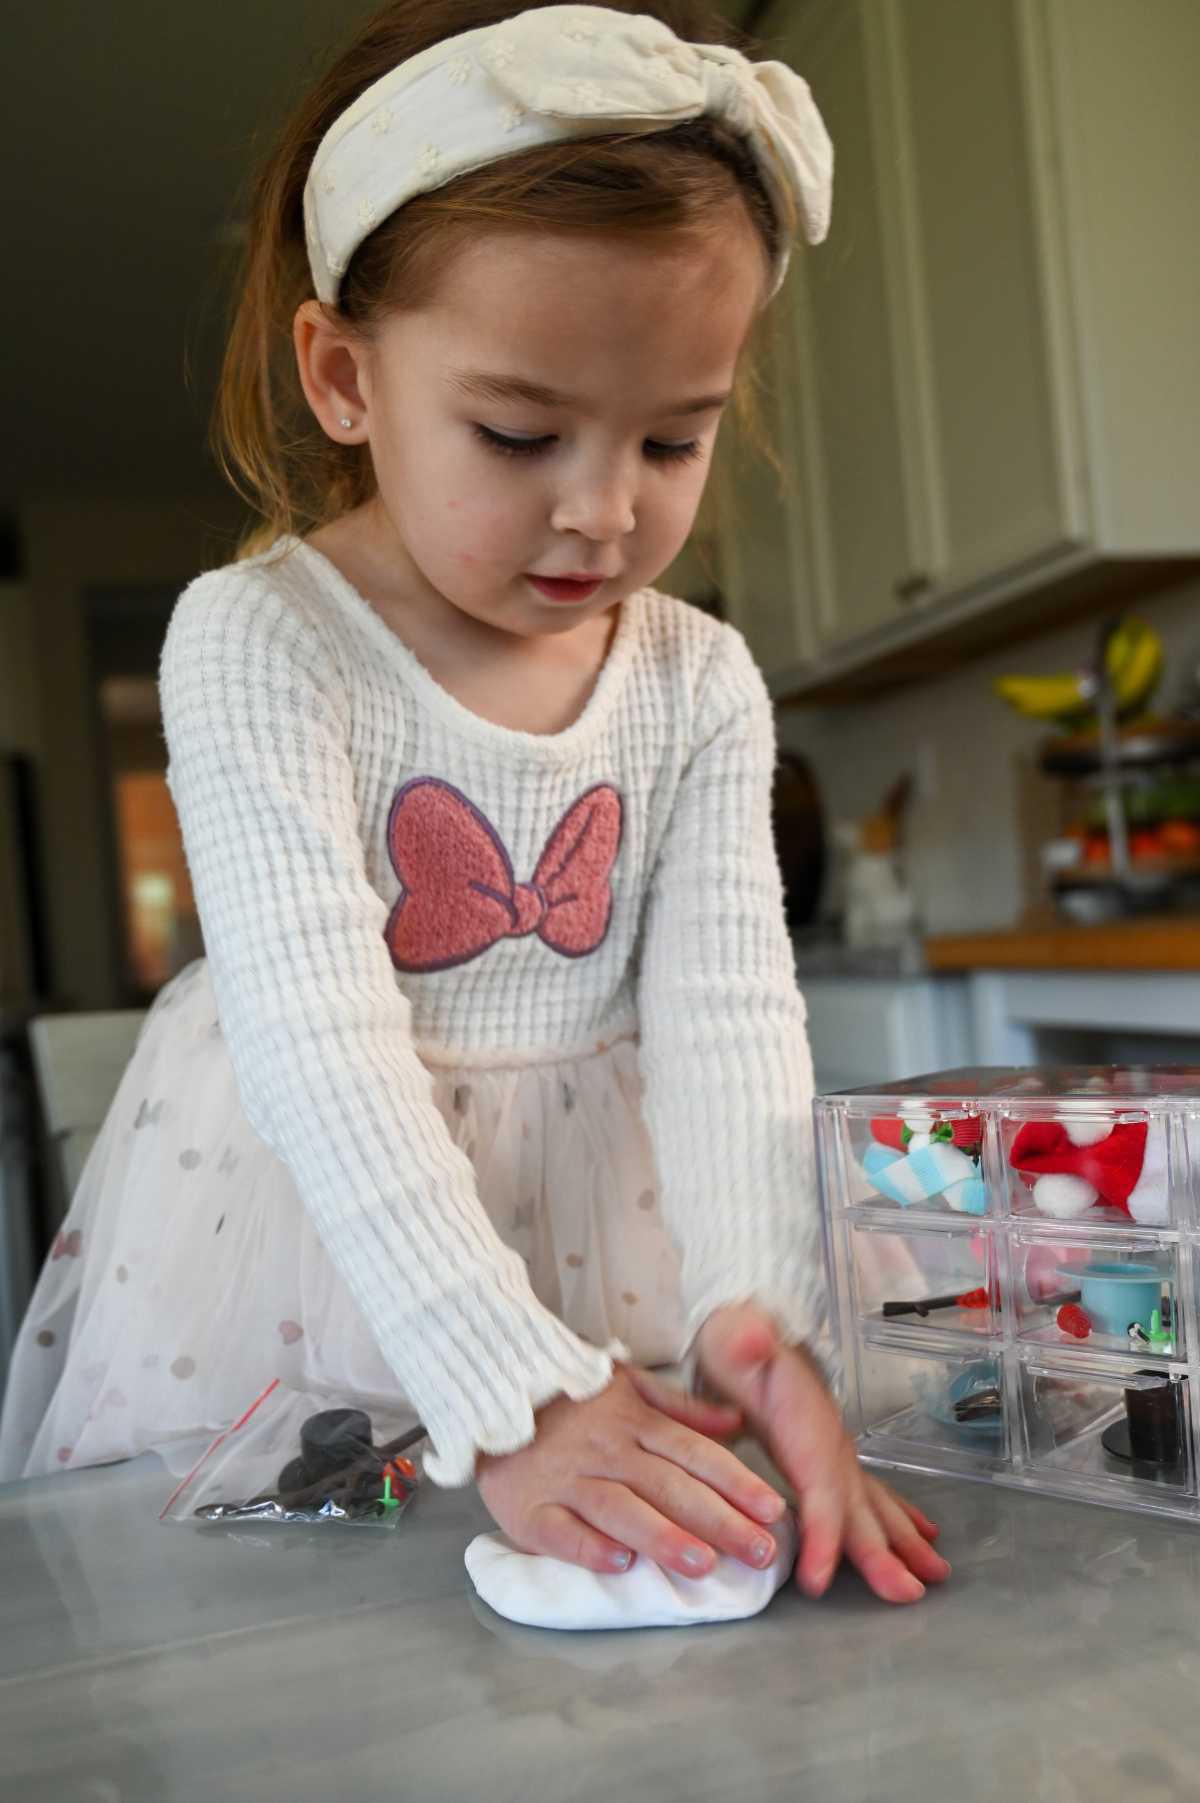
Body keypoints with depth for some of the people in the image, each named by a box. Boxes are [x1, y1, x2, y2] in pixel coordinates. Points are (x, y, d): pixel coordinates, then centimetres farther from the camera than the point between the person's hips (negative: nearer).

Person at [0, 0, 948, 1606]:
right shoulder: (255, 642, -18)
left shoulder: (702, 685, -6)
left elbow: (728, 1010, -13)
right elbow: (318, 1038, -26)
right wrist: (509, 1390, -33)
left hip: (584, 1196, 3)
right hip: (301, 1203, -2)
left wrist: (757, 1312, -29)